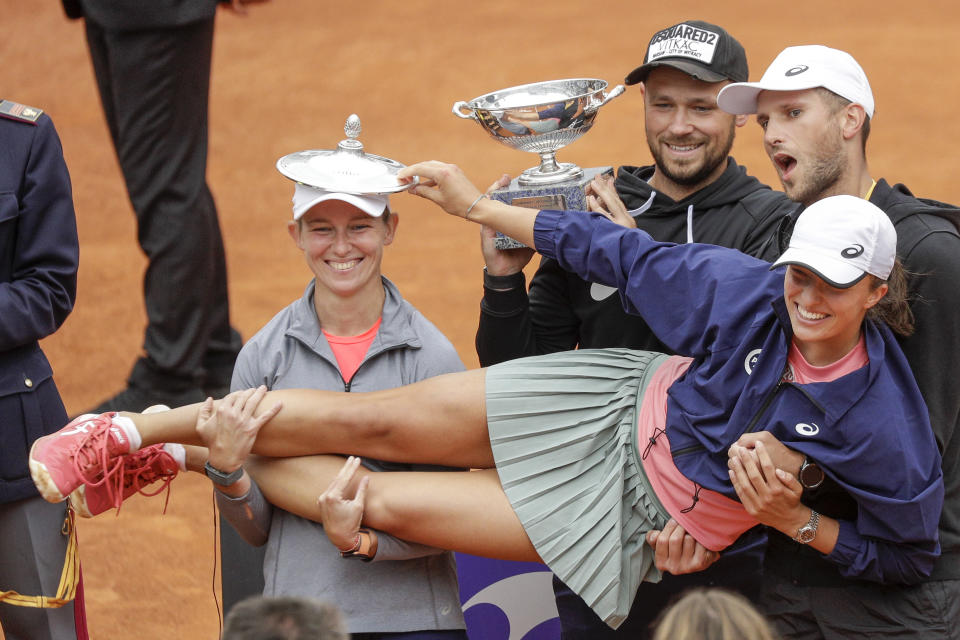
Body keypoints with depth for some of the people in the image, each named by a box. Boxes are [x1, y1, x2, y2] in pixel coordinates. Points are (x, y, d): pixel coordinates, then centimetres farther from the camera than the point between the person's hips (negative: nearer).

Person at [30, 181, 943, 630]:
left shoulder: (880, 425, -25)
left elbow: (907, 553, -12)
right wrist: (481, 209, -1)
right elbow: (622, 256, -5)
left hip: (637, 525, -2)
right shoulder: (748, 292, -17)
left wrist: (797, 523, -24)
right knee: (371, 420, -3)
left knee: (391, 505, -5)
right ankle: (134, 432, 14)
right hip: (617, 408, 2)